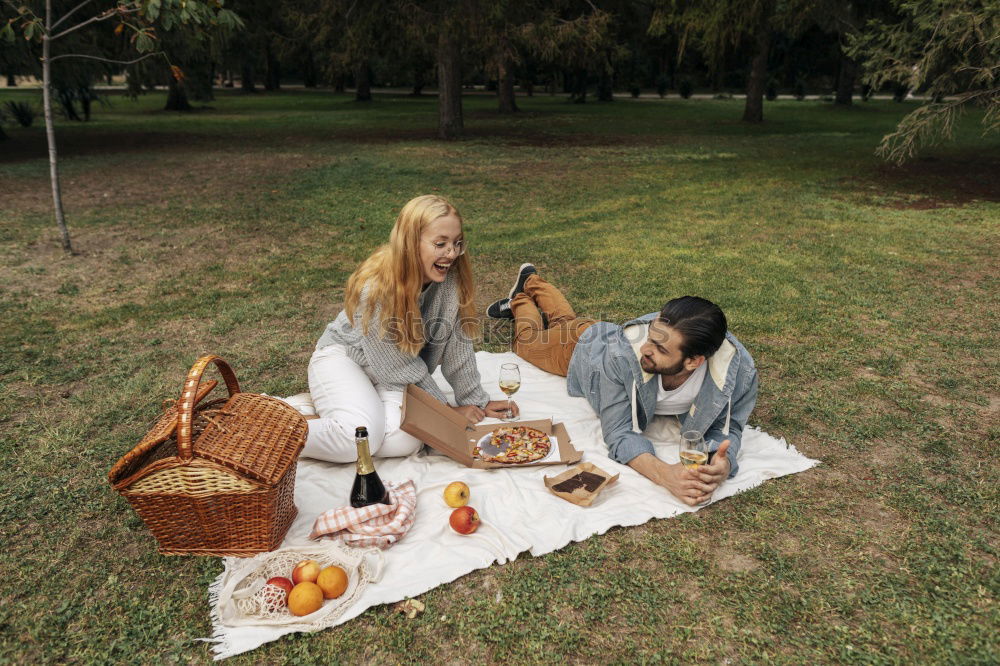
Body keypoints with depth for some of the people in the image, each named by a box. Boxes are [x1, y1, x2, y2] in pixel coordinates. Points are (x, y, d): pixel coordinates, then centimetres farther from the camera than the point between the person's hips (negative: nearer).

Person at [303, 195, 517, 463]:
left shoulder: (451, 277, -17)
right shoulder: (377, 288, -31)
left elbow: (457, 344, -7)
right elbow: (397, 365, -22)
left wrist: (476, 400, -4)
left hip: (393, 374, 5)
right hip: (343, 356, -4)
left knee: (404, 440, -24)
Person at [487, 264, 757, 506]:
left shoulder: (739, 370, -47)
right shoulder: (623, 352, -52)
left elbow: (727, 427, -31)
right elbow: (619, 432, -47)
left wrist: (722, 462, -55)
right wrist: (663, 473, -66)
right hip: (586, 344, -4)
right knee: (531, 341, 31)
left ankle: (534, 283, 63)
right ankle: (521, 298, 59)